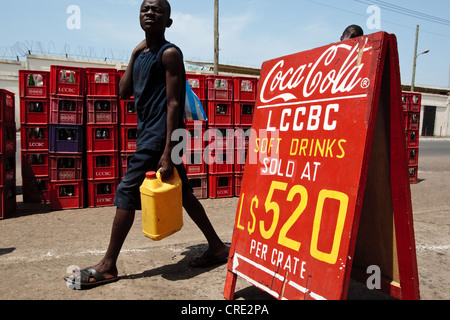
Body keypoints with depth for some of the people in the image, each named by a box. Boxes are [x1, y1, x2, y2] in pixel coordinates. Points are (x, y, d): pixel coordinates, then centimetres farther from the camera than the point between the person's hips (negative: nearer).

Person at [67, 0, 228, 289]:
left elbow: (174, 103, -14)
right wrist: (134, 55, 11)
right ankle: (217, 247, 23)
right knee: (182, 193, 11)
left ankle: (108, 267, 10)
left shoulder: (170, 53, -7)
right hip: (148, 132, 9)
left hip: (160, 135, -9)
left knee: (127, 193, -4)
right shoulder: (141, 54, 18)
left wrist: (167, 152, -20)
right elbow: (124, 92, 15)